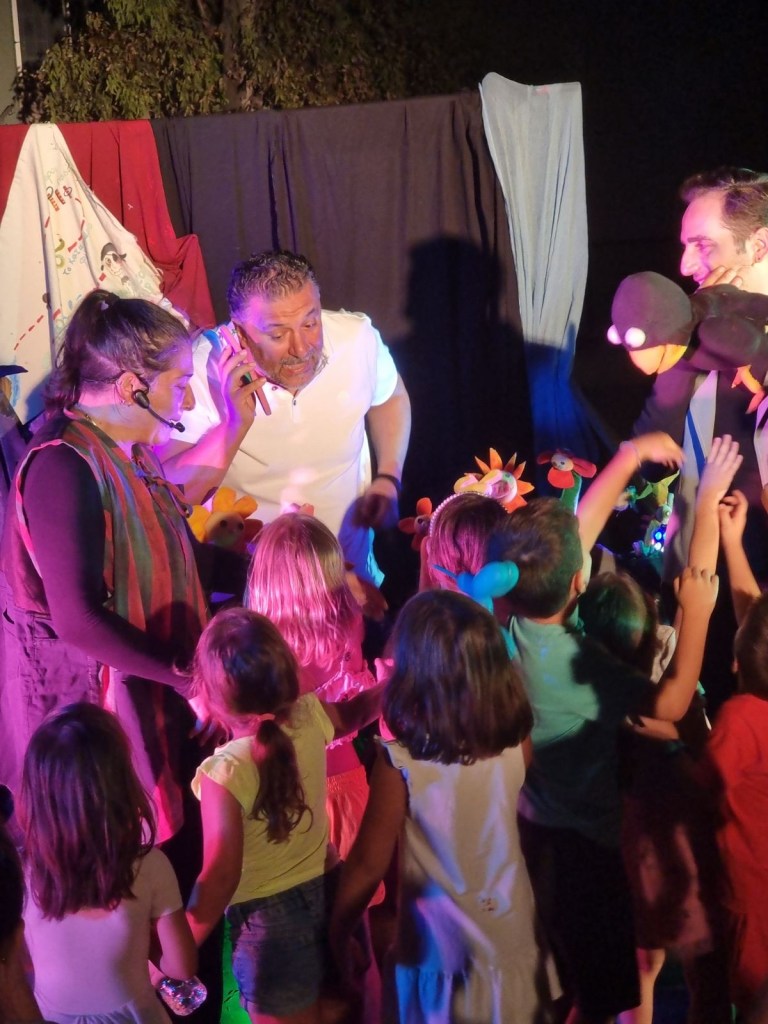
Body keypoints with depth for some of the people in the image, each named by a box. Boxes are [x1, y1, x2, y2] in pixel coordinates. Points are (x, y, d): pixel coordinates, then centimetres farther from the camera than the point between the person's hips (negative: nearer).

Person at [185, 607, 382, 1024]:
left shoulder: (224, 773, -29)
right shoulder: (311, 717, -12)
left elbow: (220, 877, -26)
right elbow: (351, 714, 13)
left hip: (269, 916, -6)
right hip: (328, 891, 6)